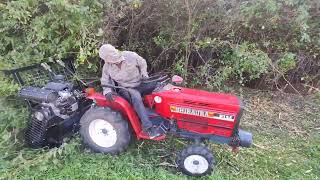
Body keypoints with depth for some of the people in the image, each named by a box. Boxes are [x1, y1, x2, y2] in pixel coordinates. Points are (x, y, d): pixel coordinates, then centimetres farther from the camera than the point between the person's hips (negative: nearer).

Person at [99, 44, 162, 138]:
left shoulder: (131, 56, -11)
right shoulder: (107, 67, -5)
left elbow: (142, 63, 6)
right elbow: (105, 82, 4)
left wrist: (144, 75, -7)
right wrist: (107, 92, -16)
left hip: (140, 84, 2)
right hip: (125, 89, -1)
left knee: (153, 83, -30)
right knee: (135, 96, -36)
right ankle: (147, 127, -37)